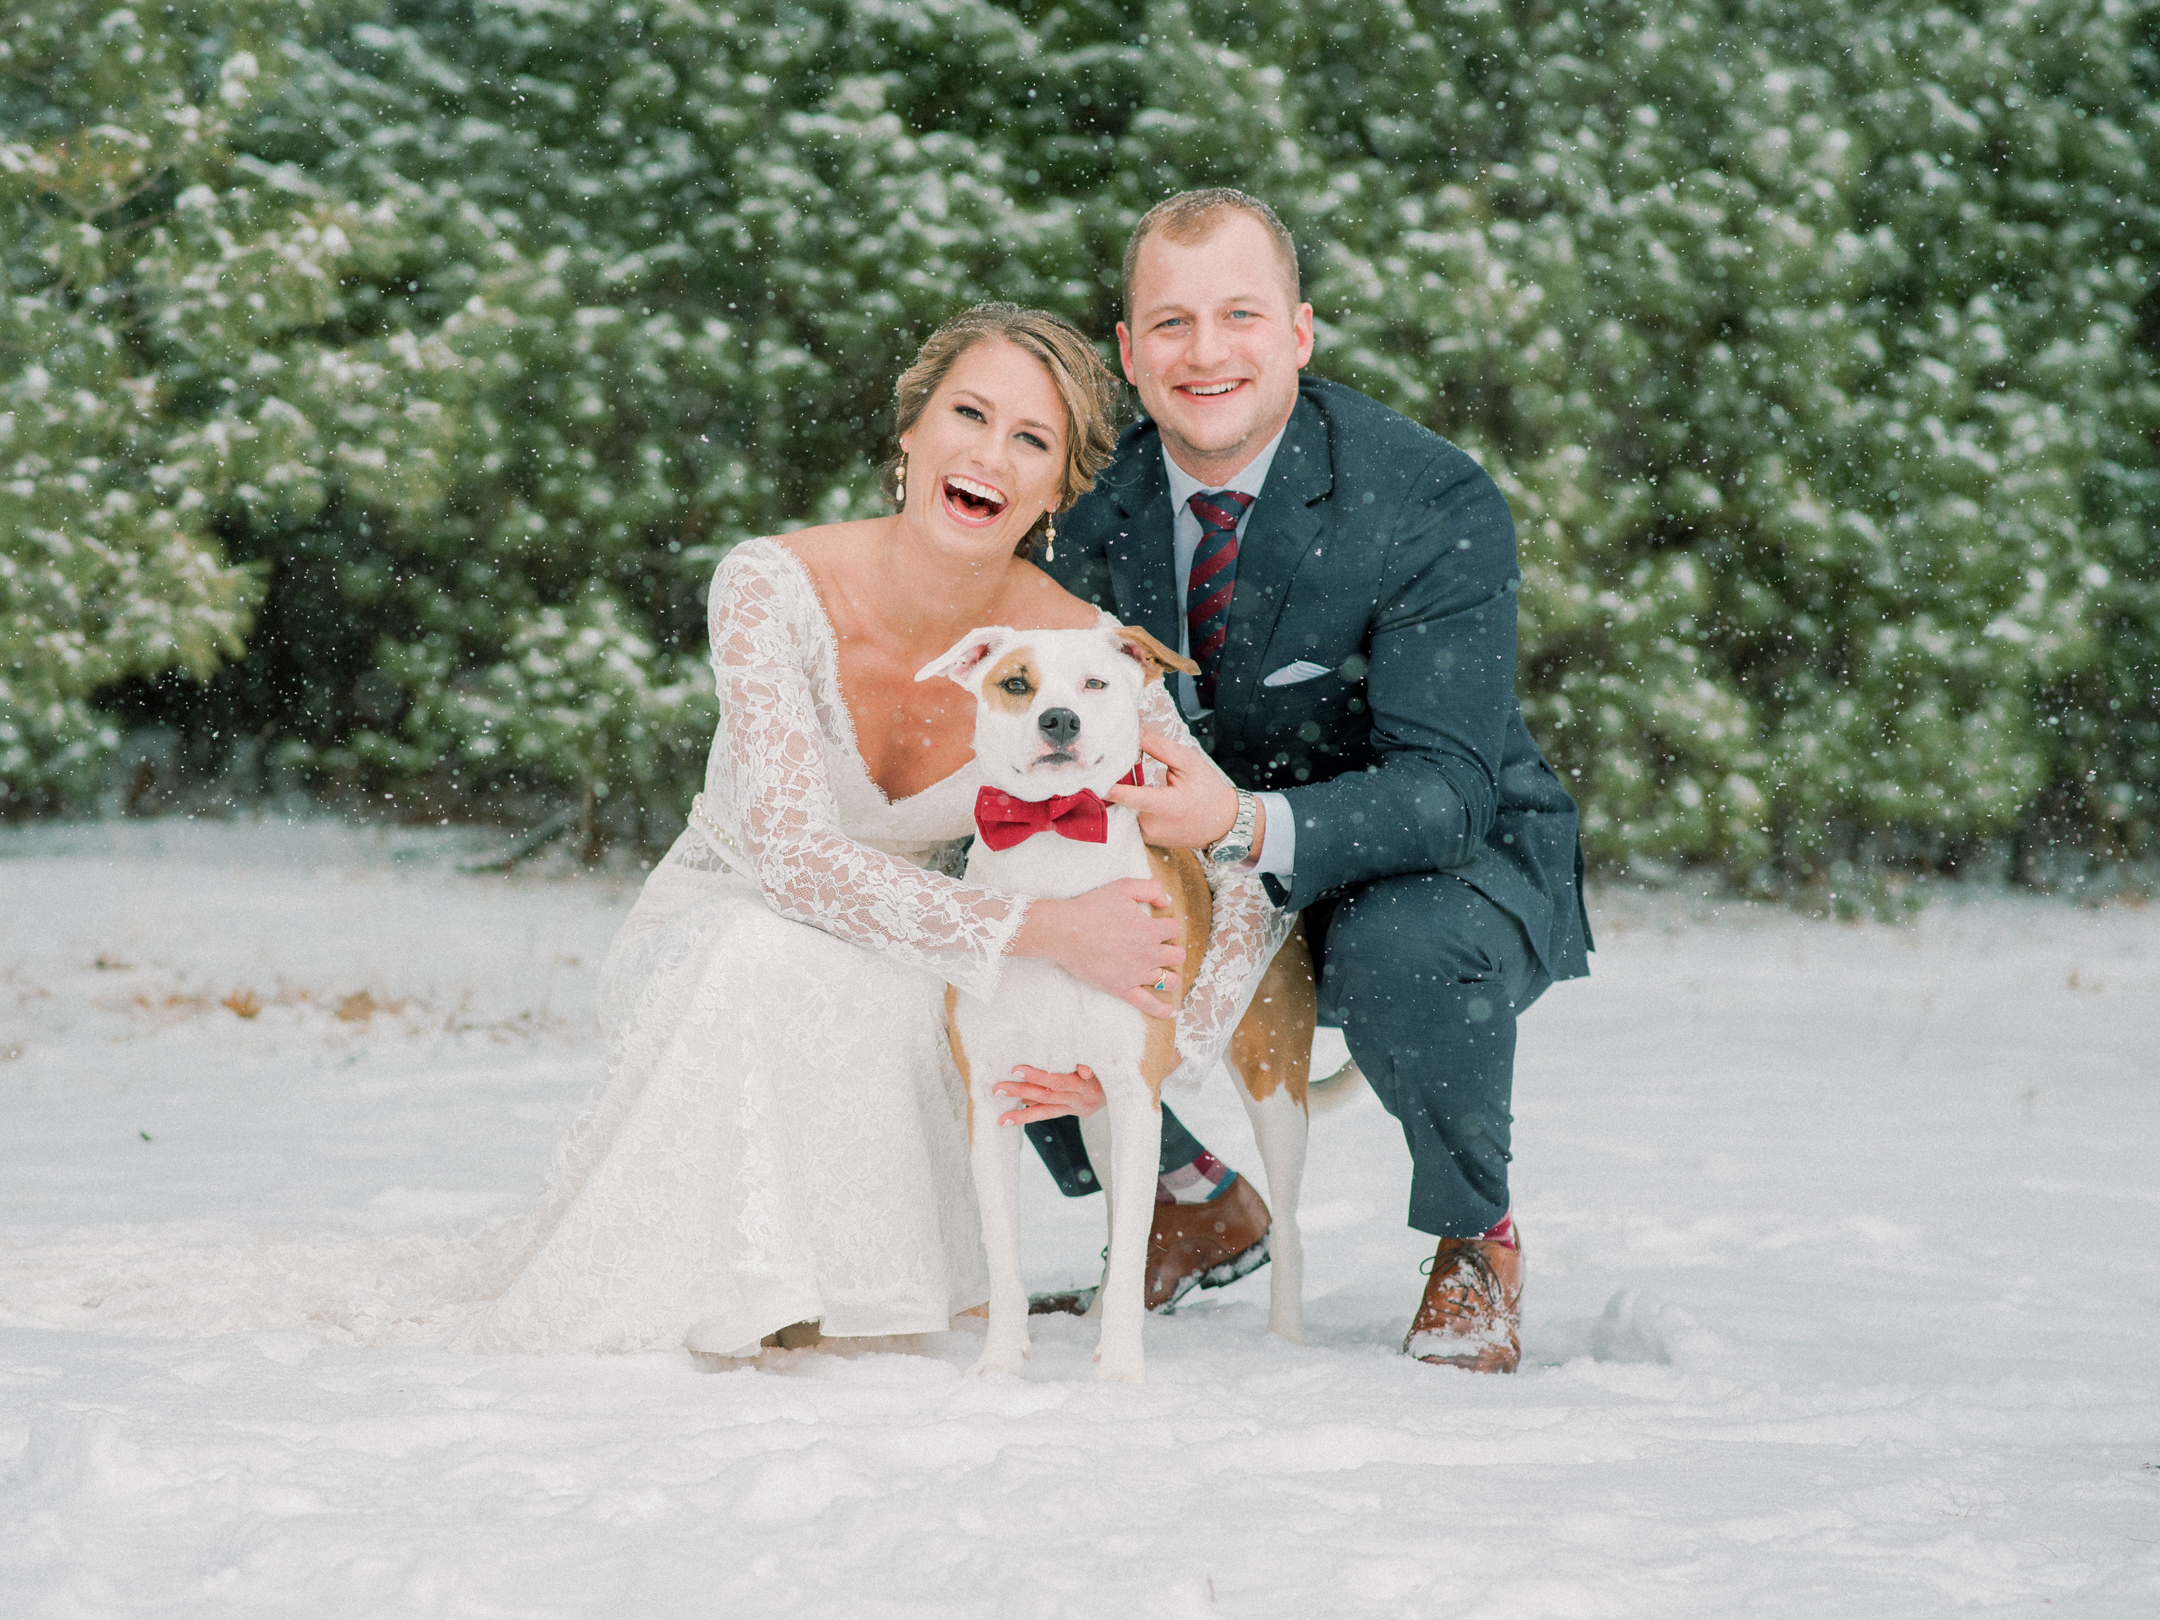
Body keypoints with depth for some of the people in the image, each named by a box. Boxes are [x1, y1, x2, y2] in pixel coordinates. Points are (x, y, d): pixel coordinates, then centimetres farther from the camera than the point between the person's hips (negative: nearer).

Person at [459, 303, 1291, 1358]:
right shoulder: (774, 587, -26)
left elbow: (1248, 885, -15)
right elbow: (789, 851, -35)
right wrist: (1039, 931, -45)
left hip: (910, 972, 2)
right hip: (706, 939, -2)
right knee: (771, 954, -36)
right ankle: (737, 1297, -17)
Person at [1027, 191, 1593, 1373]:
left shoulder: (1436, 505, -23)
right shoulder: (1099, 507, -9)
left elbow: (1446, 787, -30)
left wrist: (1247, 827, -49)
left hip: (1445, 876, -5)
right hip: (1209, 883, 5)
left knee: (1403, 949, -39)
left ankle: (1474, 1244, -6)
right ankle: (1197, 1203, 14)